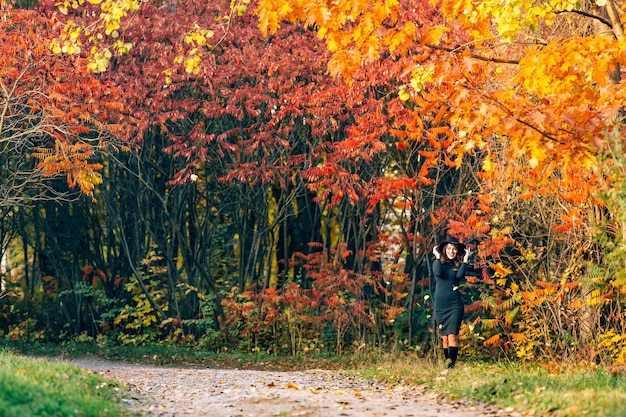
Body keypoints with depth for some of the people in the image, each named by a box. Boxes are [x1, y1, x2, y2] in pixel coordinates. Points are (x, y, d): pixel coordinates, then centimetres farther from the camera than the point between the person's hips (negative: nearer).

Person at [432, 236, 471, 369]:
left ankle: (451, 365, -19)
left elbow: (460, 275, -15)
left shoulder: (459, 265, 6)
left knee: (452, 336, -12)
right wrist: (438, 257, -6)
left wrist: (465, 259, -9)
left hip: (455, 305, -2)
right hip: (440, 306, 2)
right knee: (444, 338, 6)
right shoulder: (438, 263, 7)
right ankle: (447, 362, 13)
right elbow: (437, 273, -14)